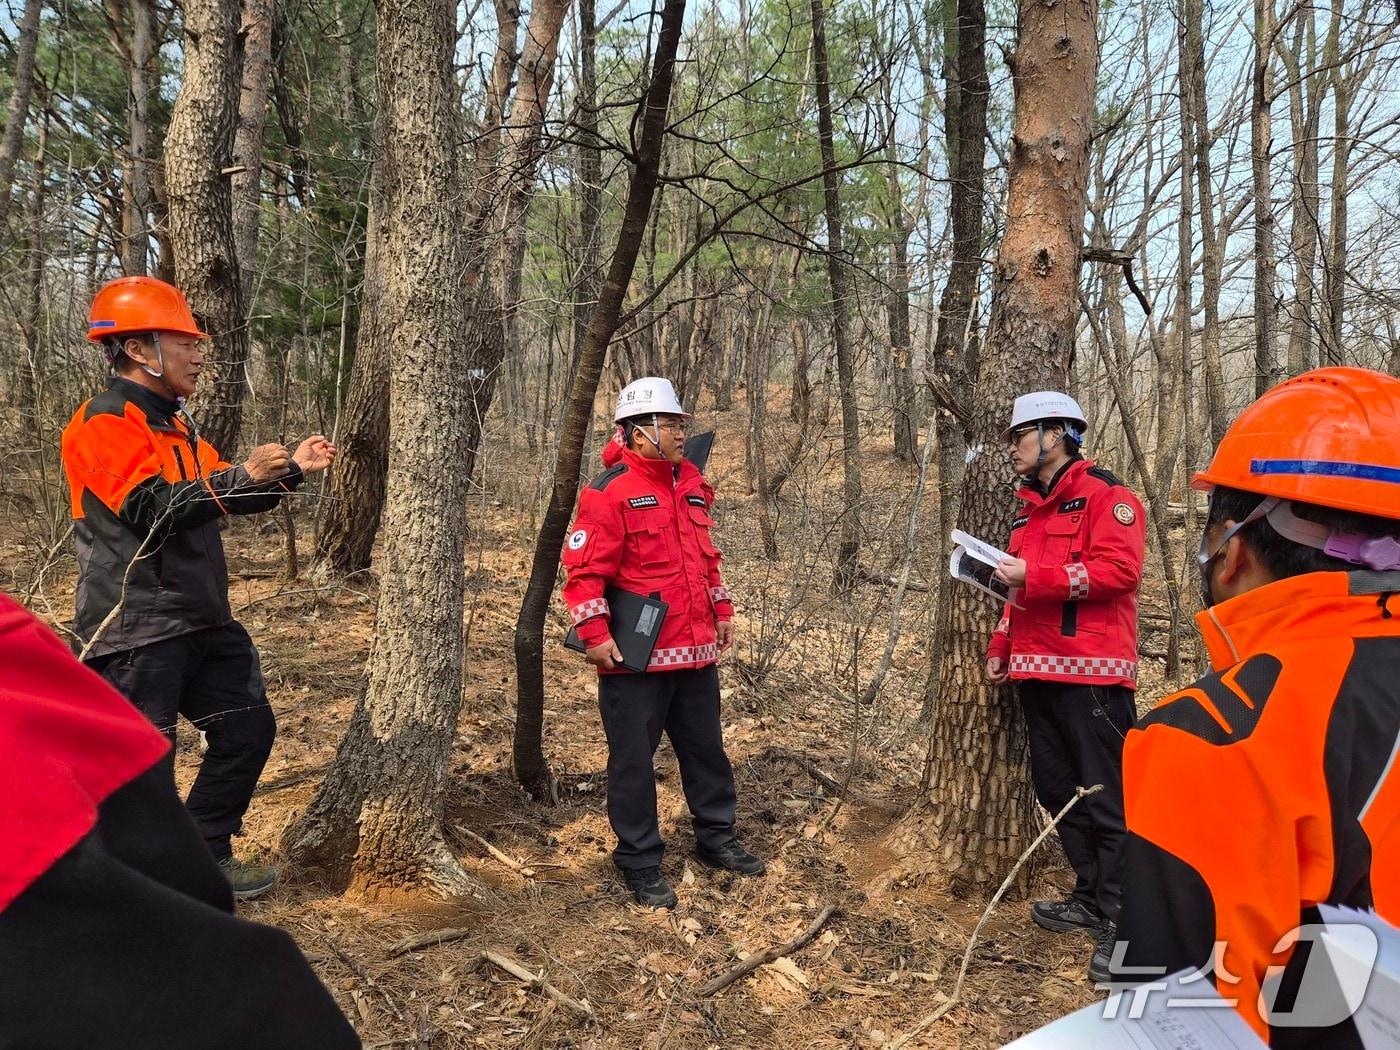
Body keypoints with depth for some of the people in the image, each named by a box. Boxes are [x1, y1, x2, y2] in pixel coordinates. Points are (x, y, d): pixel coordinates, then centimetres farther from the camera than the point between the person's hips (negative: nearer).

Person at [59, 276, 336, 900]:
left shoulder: (173, 424, 18)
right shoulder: (105, 423, -12)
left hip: (200, 620, 10)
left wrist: (289, 470, 8)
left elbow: (223, 495, 20)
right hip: (137, 628, -9)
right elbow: (153, 508, -25)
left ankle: (203, 858, 27)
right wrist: (242, 475, -29)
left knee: (248, 729, 14)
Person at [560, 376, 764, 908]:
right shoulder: (610, 491, -13)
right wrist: (595, 634, -22)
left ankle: (717, 838, 38)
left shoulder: (691, 483, 11)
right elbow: (584, 570, -16)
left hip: (695, 650, 8)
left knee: (706, 748, 19)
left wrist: (721, 611, 18)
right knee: (634, 760, 6)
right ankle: (640, 864, 21)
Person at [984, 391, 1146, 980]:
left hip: (1090, 672, -9)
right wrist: (1001, 648, 17)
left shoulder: (1104, 494, -6)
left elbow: (1120, 569, -19)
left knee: (1106, 795, -4)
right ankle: (1091, 897, 25)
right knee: (1057, 788, 13)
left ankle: (1120, 919, 5)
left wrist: (1034, 575, -20)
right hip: (1037, 672, 9)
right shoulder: (1029, 508, 20)